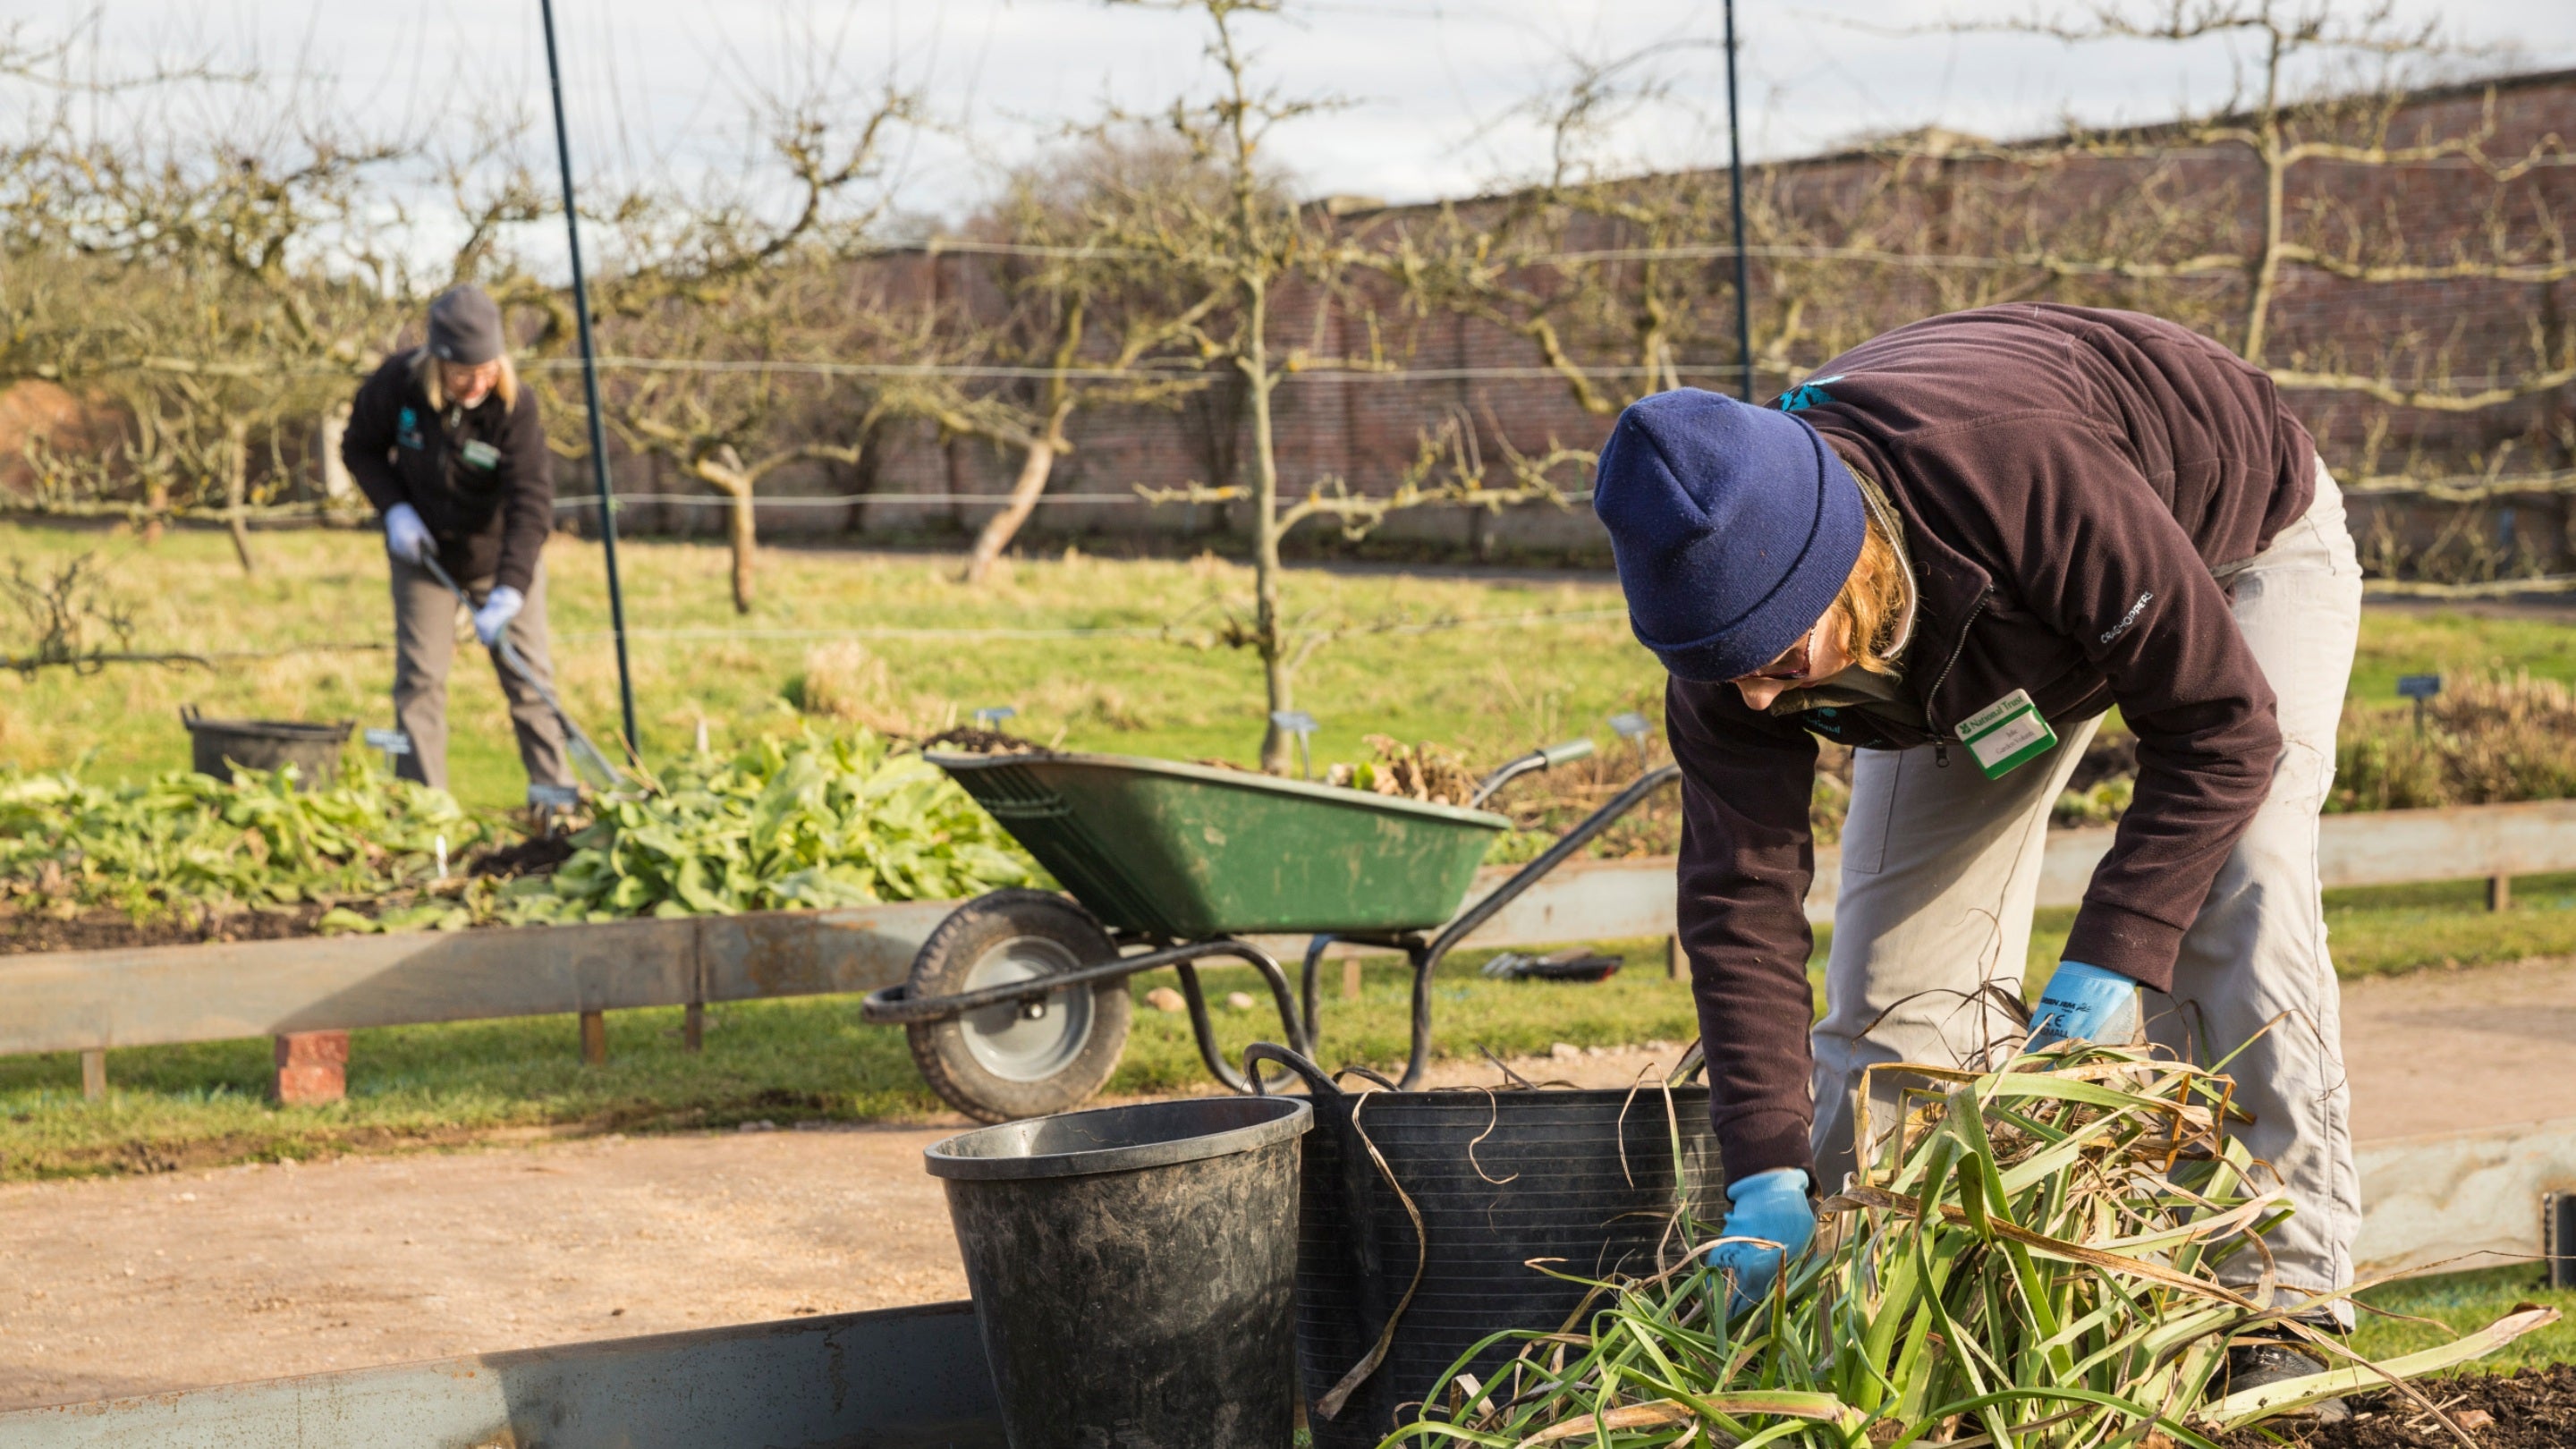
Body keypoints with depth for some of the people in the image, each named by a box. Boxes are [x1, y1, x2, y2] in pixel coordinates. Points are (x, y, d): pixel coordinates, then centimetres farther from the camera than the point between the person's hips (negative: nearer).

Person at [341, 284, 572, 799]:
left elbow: (530, 504, -31)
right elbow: (359, 447, -2)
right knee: (419, 678, -1)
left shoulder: (513, 404, -26)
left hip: (500, 556, -1)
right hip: (424, 552, 1)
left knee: (529, 674, 2)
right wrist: (394, 508, -18)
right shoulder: (398, 383, -21)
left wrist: (510, 590, -41)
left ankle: (551, 788, 12)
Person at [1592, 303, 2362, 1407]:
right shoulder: (1729, 598, -31)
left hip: (2238, 540, -4)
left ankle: (2284, 1308, -15)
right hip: (1978, 647, 5)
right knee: (1900, 948, -4)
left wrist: (2104, 967, -40)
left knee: (2232, 905, -22)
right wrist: (1767, 1181, -34)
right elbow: (1740, 897, -27)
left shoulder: (2038, 484, -48)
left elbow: (2221, 724, -36)